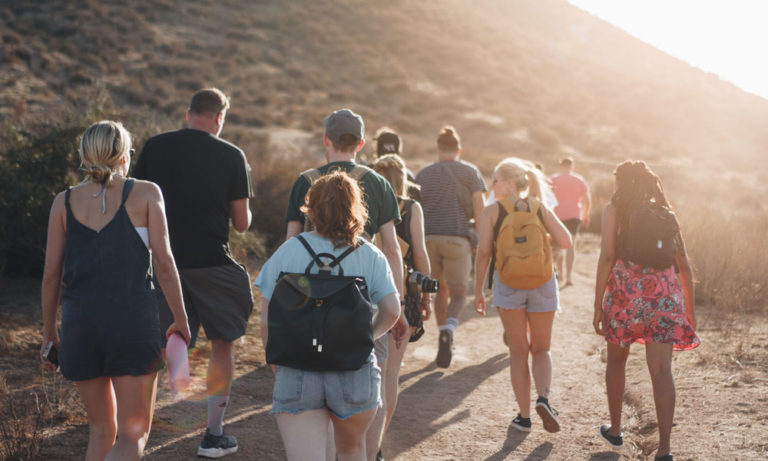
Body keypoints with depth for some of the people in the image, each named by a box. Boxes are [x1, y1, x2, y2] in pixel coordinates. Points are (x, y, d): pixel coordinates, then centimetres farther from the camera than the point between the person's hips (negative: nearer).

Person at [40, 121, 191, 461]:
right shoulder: (145, 194, 1)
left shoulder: (64, 202, 7)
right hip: (133, 321, -3)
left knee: (101, 429, 19)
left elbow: (51, 274, 7)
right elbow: (163, 261, -4)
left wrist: (48, 333, 16)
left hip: (79, 323, 3)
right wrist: (180, 319, 5)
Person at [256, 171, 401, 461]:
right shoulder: (370, 255, 0)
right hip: (354, 376, 1)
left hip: (296, 376, -1)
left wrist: (277, 369, 11)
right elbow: (391, 310, -8)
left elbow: (267, 320, -2)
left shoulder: (287, 252, -1)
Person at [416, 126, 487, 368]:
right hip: (457, 238, -3)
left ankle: (444, 335, 16)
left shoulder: (423, 173, 15)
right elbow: (479, 209, -1)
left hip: (428, 238, 3)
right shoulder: (470, 171, 7)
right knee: (458, 293, 4)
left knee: (441, 290, 18)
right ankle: (448, 330, -22)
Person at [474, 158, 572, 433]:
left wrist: (478, 291, 0)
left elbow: (483, 253, -6)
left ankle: (524, 416, 10)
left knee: (518, 352, 10)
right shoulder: (540, 208, 3)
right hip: (542, 284, 1)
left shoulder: (491, 212, -3)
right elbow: (565, 242, -4)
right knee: (541, 349, 16)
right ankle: (543, 398, -9)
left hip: (508, 284, -1)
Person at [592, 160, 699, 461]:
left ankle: (615, 430, 33)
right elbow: (684, 265, 11)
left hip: (625, 292, -2)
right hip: (663, 295, 2)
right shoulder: (665, 213, 13)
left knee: (616, 360, 20)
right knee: (661, 370, -4)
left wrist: (598, 305, -5)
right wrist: (690, 311, 18)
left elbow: (607, 258, -7)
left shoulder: (614, 210, 3)